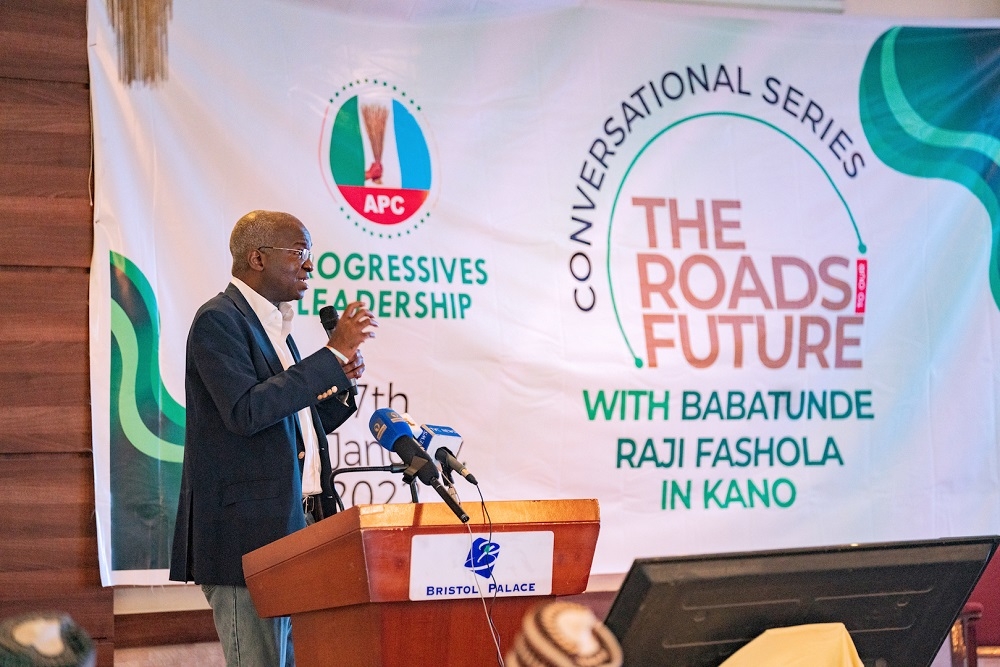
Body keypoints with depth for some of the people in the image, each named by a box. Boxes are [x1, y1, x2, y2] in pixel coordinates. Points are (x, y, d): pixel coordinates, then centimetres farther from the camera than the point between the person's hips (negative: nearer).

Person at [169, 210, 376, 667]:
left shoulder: (273, 325, 20)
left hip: (293, 527, 9)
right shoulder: (219, 320, -8)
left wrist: (338, 381, 7)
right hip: (249, 533, -9)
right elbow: (246, 412, -23)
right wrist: (332, 354, -19)